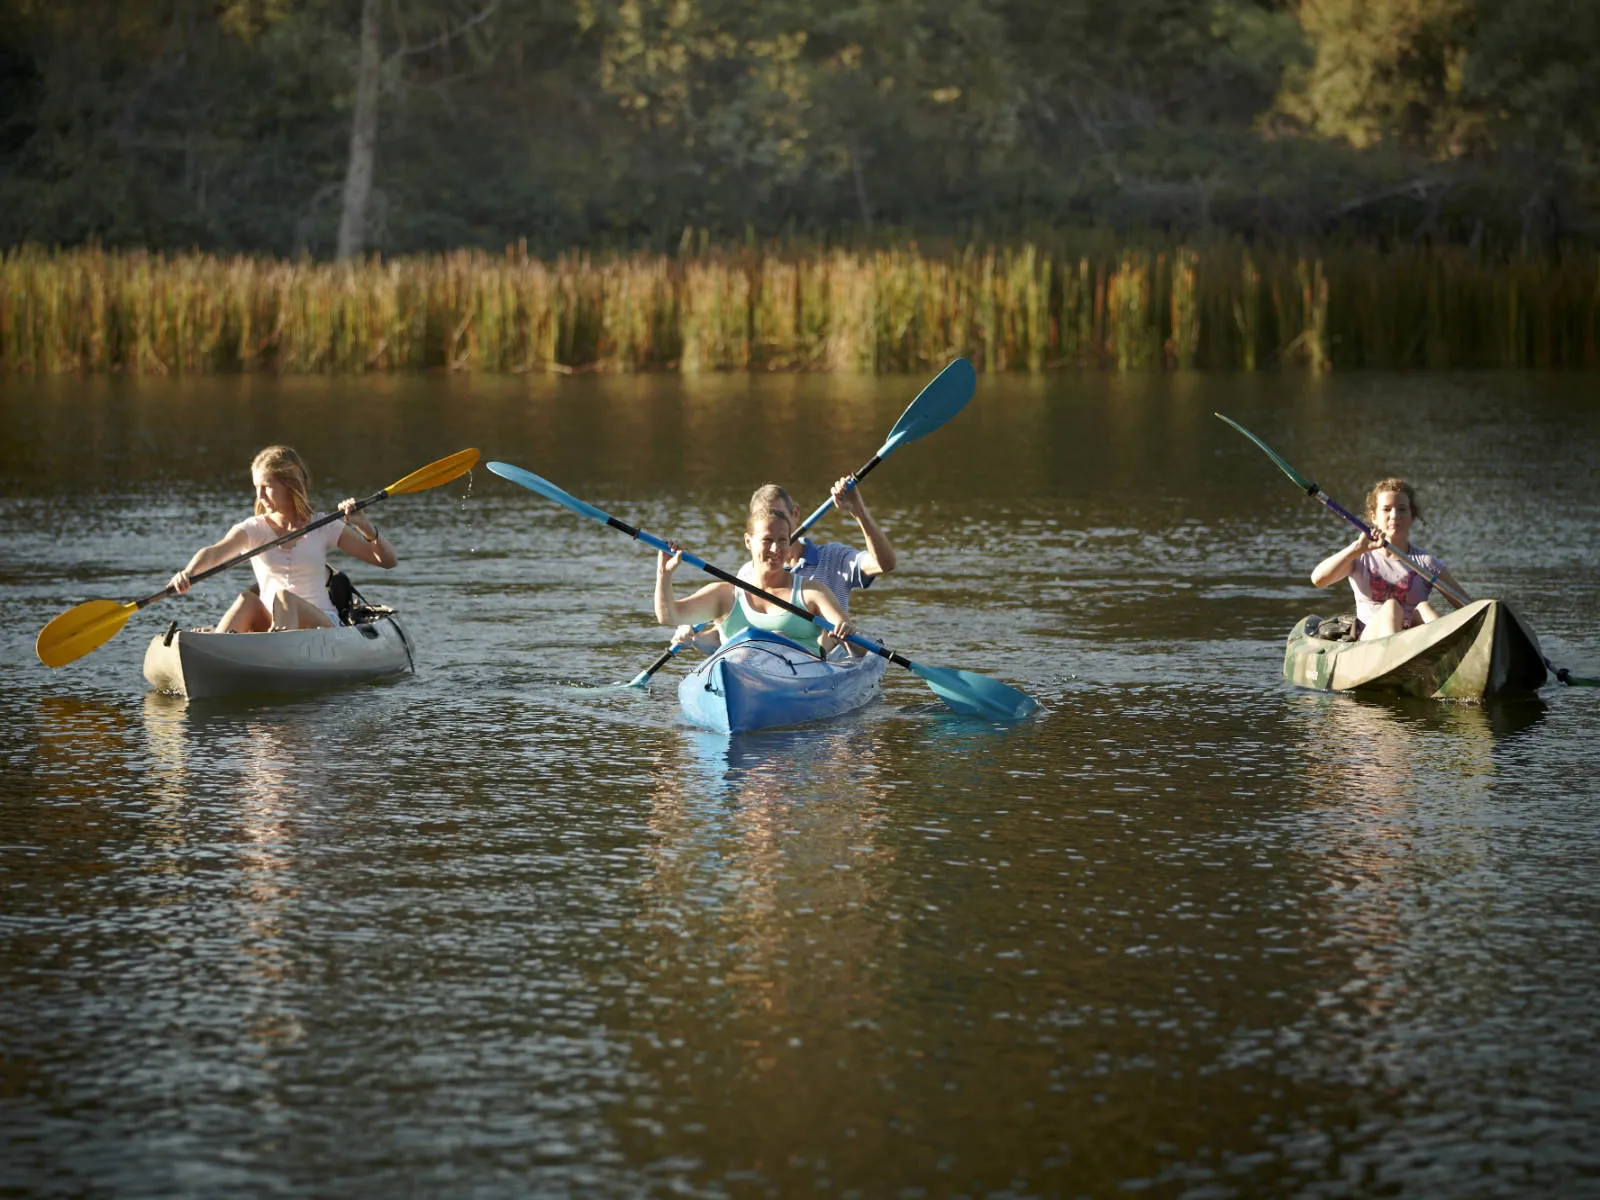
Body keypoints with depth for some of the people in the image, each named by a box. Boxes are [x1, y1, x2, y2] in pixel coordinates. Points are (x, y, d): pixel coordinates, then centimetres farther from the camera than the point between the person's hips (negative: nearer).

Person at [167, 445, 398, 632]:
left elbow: (388, 561, 6)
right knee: (248, 599, -29)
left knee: (282, 598, -32)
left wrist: (365, 527, -13)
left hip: (323, 624, -2)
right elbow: (215, 552, -15)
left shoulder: (323, 528, 7)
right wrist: (189, 572, -37)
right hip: (267, 625, 2)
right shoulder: (252, 529, 8)